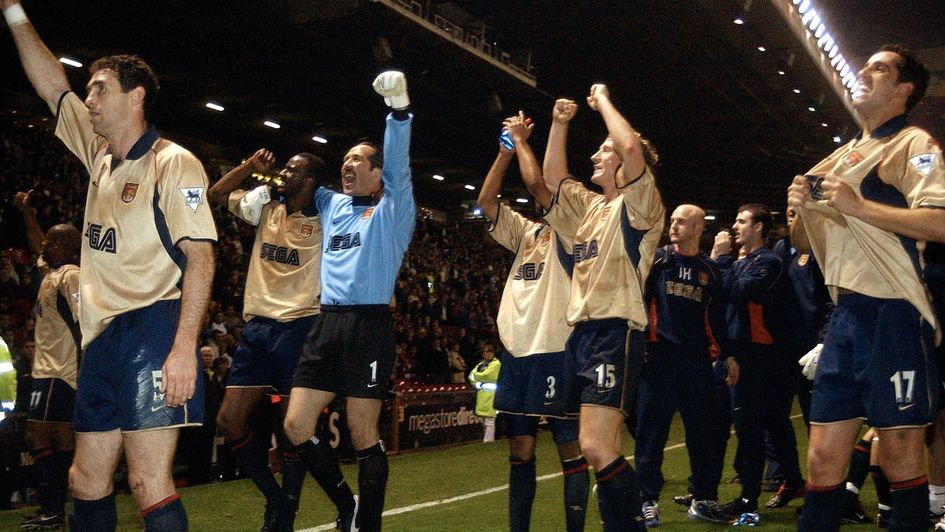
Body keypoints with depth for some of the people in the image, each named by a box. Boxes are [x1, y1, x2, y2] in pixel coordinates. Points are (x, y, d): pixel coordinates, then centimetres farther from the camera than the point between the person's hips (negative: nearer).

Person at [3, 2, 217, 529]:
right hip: (103, 337, 8)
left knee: (148, 482, -13)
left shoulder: (173, 162, -6)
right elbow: (53, 86, 26)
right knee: (87, 481, 10)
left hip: (153, 329, -8)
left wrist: (184, 348, -22)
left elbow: (200, 257, -13)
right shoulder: (100, 154, 17)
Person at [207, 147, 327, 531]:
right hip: (256, 327, 6)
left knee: (291, 428, 0)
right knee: (229, 420, 3)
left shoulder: (324, 222, -3)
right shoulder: (266, 207, 13)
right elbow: (215, 195, 20)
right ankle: (275, 497, 18)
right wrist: (251, 165, 13)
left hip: (297, 328, -6)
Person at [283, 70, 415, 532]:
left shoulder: (392, 209, 3)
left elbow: (398, 164, -13)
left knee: (362, 434, -5)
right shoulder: (331, 204, 20)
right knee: (296, 427, 2)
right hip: (327, 324, 6)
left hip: (368, 325, -6)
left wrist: (399, 111, -26)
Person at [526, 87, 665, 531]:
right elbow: (551, 177, 26)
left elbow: (633, 148, -18)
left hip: (615, 332, -9)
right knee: (601, 449, 9)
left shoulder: (638, 203, -2)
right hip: (581, 332, 9)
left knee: (596, 446, -20)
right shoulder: (590, 205, 21)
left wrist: (603, 100, -5)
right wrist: (560, 123, 19)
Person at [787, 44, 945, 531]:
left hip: (893, 313, -7)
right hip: (845, 315, 7)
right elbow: (804, 242, 26)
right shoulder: (841, 157, 22)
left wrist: (858, 205, -17)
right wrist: (800, 207, 6)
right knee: (824, 458, 7)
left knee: (900, 457, -1)